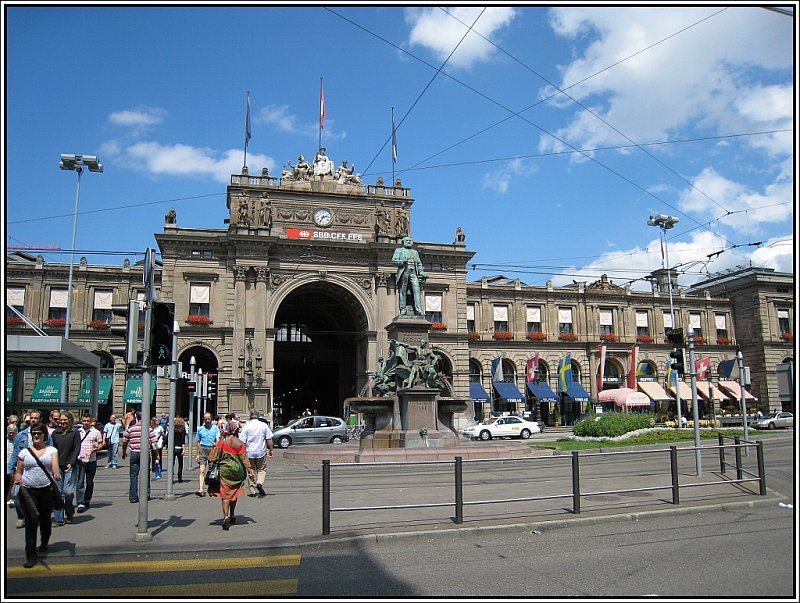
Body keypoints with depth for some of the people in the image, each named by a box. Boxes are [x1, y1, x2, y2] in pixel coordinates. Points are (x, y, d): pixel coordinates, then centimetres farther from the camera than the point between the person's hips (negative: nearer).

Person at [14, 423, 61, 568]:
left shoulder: (52, 450, 5)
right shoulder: (24, 452, 7)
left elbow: (55, 466, -9)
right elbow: (18, 472, 12)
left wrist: (57, 475, -29)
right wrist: (18, 479, -9)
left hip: (47, 490, 0)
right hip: (28, 491, 0)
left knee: (45, 518, 13)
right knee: (31, 521, -7)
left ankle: (45, 543, 38)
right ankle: (31, 555, -2)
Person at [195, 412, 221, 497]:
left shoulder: (215, 428, 5)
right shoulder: (200, 429, 9)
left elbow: (218, 439, -4)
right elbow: (198, 442, 16)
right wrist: (198, 454, 15)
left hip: (212, 449, 0)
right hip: (203, 449, 0)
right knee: (202, 470, -10)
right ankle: (201, 490, -16)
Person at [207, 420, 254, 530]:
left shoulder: (222, 442, -5)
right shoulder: (239, 443, -5)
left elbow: (214, 457, -2)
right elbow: (244, 459, -5)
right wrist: (250, 472, -1)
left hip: (224, 470, -1)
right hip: (237, 471, 1)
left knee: (225, 494, 0)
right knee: (234, 493, 18)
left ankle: (226, 517, -14)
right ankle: (232, 516, 30)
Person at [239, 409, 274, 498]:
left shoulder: (246, 426, -5)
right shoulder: (264, 425, -2)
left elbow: (242, 441, -5)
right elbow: (269, 439, -2)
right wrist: (271, 449, 9)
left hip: (249, 452, 0)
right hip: (261, 452, 0)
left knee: (251, 471, 11)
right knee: (262, 469, 13)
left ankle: (253, 491, 12)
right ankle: (260, 483, -13)